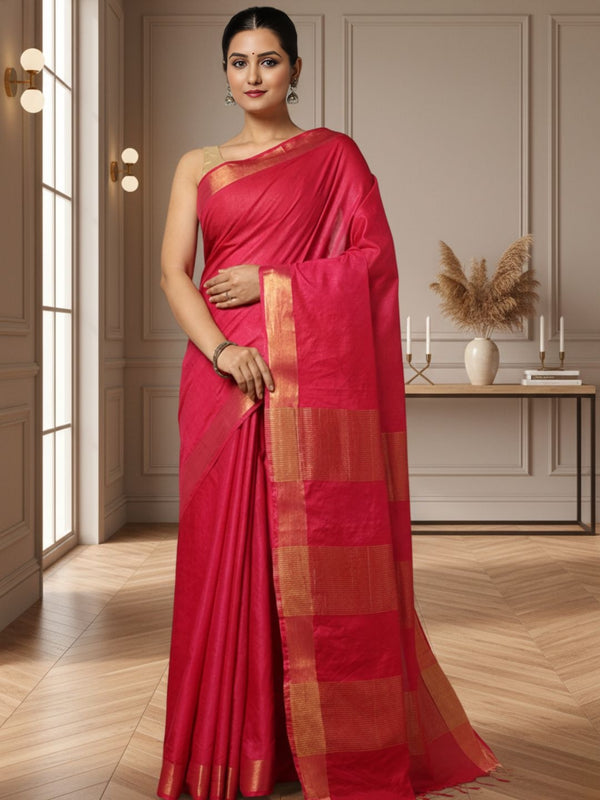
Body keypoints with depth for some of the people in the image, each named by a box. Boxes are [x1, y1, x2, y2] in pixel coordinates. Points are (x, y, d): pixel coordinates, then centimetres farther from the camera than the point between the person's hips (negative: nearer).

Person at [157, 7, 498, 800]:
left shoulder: (333, 154, 10)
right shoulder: (198, 166, 15)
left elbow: (376, 254, 1)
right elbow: (174, 271, 4)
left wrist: (270, 282, -8)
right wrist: (219, 349, -14)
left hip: (312, 372, -2)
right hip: (224, 374, 3)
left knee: (318, 552, -4)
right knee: (228, 550, 2)